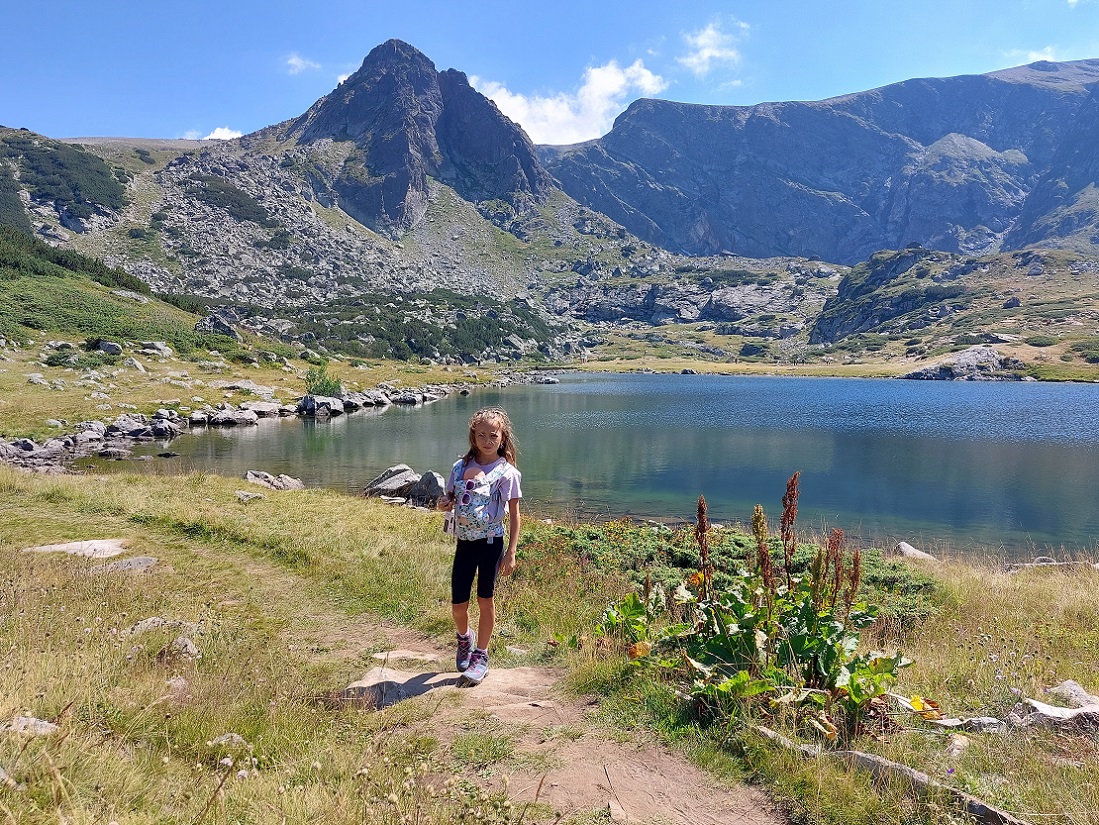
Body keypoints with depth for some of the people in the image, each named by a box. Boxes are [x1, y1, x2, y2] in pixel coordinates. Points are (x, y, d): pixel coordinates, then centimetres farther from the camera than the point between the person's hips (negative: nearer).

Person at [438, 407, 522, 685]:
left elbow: (514, 515, -5)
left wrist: (511, 552, -9)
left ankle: (481, 655, 23)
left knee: (485, 599, 7)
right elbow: (451, 499, 17)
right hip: (464, 542, 4)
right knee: (458, 604, 7)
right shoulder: (460, 466, 4)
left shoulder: (506, 472, -8)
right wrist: (445, 504, -8)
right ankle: (465, 638, 39)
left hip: (490, 543, -3)